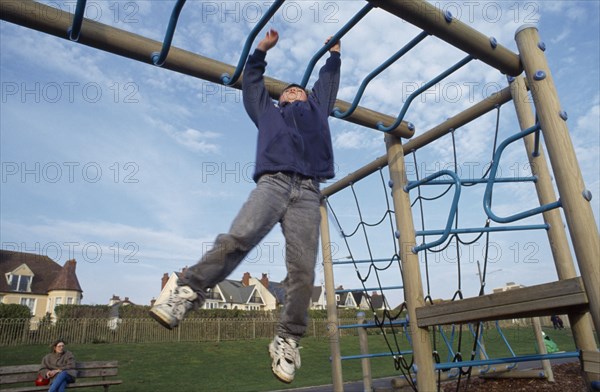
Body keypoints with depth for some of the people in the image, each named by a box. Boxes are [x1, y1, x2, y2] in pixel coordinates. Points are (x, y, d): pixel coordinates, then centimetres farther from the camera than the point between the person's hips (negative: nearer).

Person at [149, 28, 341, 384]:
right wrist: (263, 49, 54)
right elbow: (252, 81, 46)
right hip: (273, 182, 0)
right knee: (236, 239, -27)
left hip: (308, 192, 1)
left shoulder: (316, 109, 38)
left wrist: (334, 51, 65)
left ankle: (288, 340, -4)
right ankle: (187, 294, -20)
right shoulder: (268, 111, 36)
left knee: (303, 271, -12)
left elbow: (329, 80, 50)